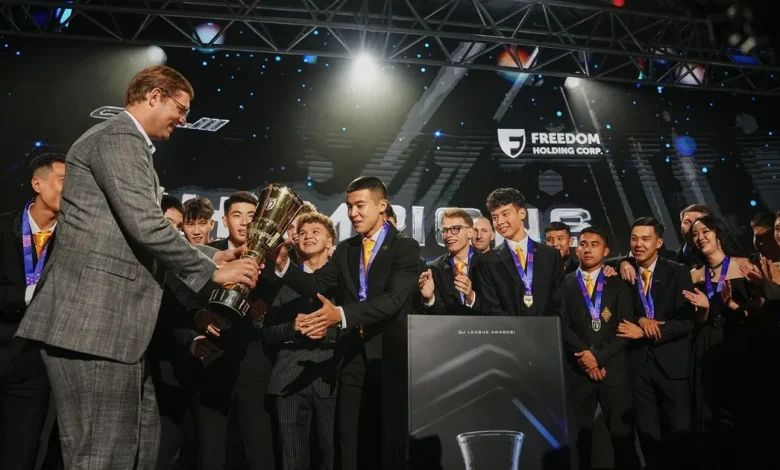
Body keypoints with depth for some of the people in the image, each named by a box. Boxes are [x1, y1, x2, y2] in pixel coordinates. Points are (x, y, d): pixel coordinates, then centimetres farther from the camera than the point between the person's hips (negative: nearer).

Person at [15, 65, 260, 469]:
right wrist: (211, 272, -9)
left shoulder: (126, 143, 24)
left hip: (110, 321, 11)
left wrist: (207, 258, 17)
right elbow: (145, 226, -21)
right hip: (93, 321, -11)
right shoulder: (118, 137, -9)